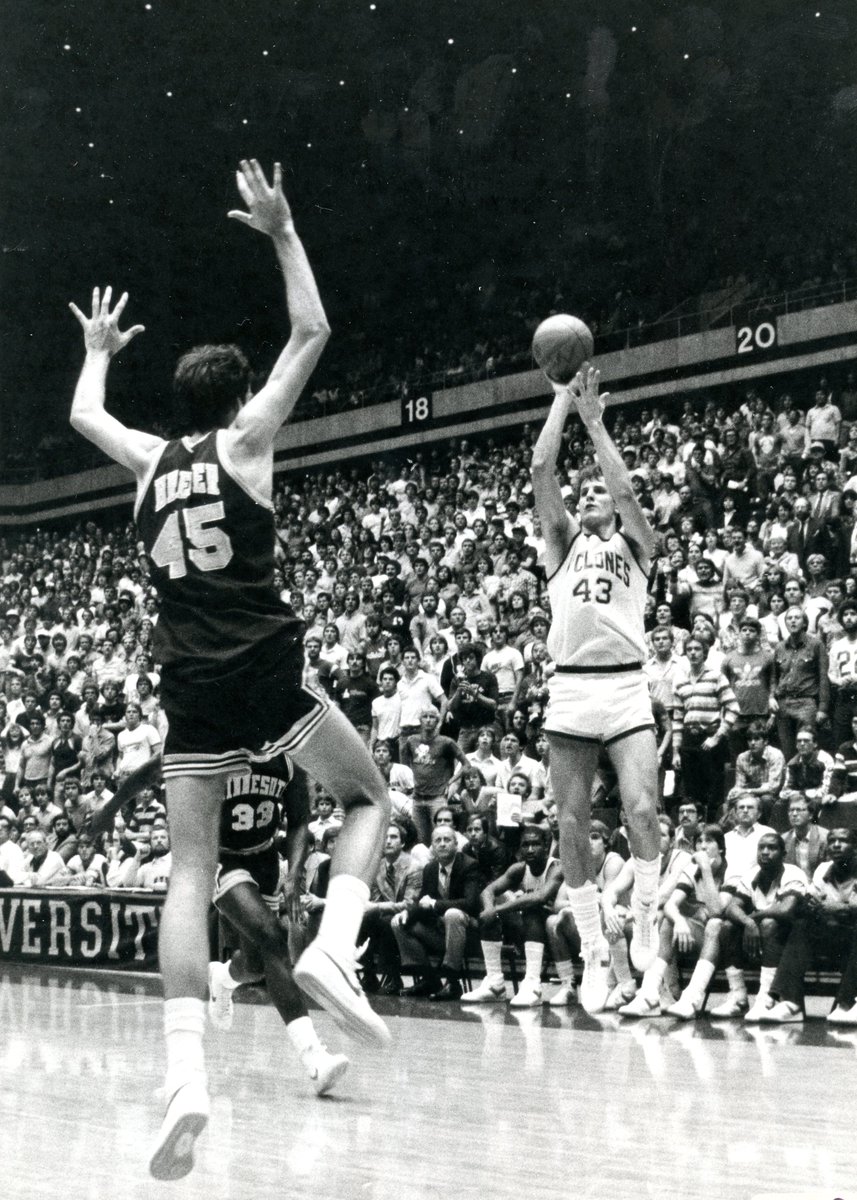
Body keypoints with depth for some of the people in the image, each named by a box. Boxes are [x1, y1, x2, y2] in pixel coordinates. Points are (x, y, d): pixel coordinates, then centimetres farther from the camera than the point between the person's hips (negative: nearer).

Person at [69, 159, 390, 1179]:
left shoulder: (145, 460, 14)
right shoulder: (245, 442, 5)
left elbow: (83, 414, 35)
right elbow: (311, 335, 9)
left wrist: (98, 348, 52)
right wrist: (282, 233, 16)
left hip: (190, 686, 3)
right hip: (266, 671, -3)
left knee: (189, 874, 1)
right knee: (367, 798, 17)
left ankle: (185, 1072, -15)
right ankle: (332, 948, -9)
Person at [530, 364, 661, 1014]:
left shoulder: (635, 544, 14)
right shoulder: (562, 543, 17)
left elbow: (626, 489, -5)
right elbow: (541, 467, 5)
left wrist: (595, 420, -2)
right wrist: (564, 397, 7)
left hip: (627, 687, -2)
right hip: (570, 689, 2)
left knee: (643, 810, -18)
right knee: (573, 825, 0)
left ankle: (646, 910, 8)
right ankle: (593, 950, 10)